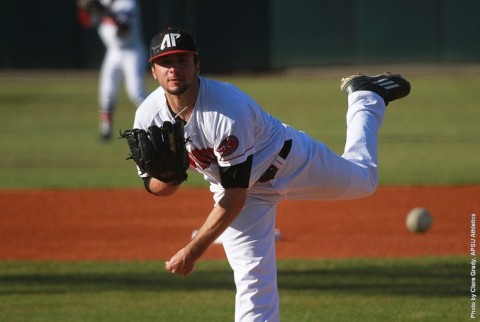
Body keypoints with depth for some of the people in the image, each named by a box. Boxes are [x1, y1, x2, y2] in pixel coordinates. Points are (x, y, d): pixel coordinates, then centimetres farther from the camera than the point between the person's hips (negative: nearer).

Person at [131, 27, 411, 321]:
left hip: (289, 161, -3)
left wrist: (193, 250, -40)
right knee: (253, 281, -7)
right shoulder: (148, 116, -24)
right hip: (231, 181, 3)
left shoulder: (228, 109, -41)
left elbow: (235, 196, -39)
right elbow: (155, 187, -11)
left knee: (364, 180, 22)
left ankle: (365, 96, 45)